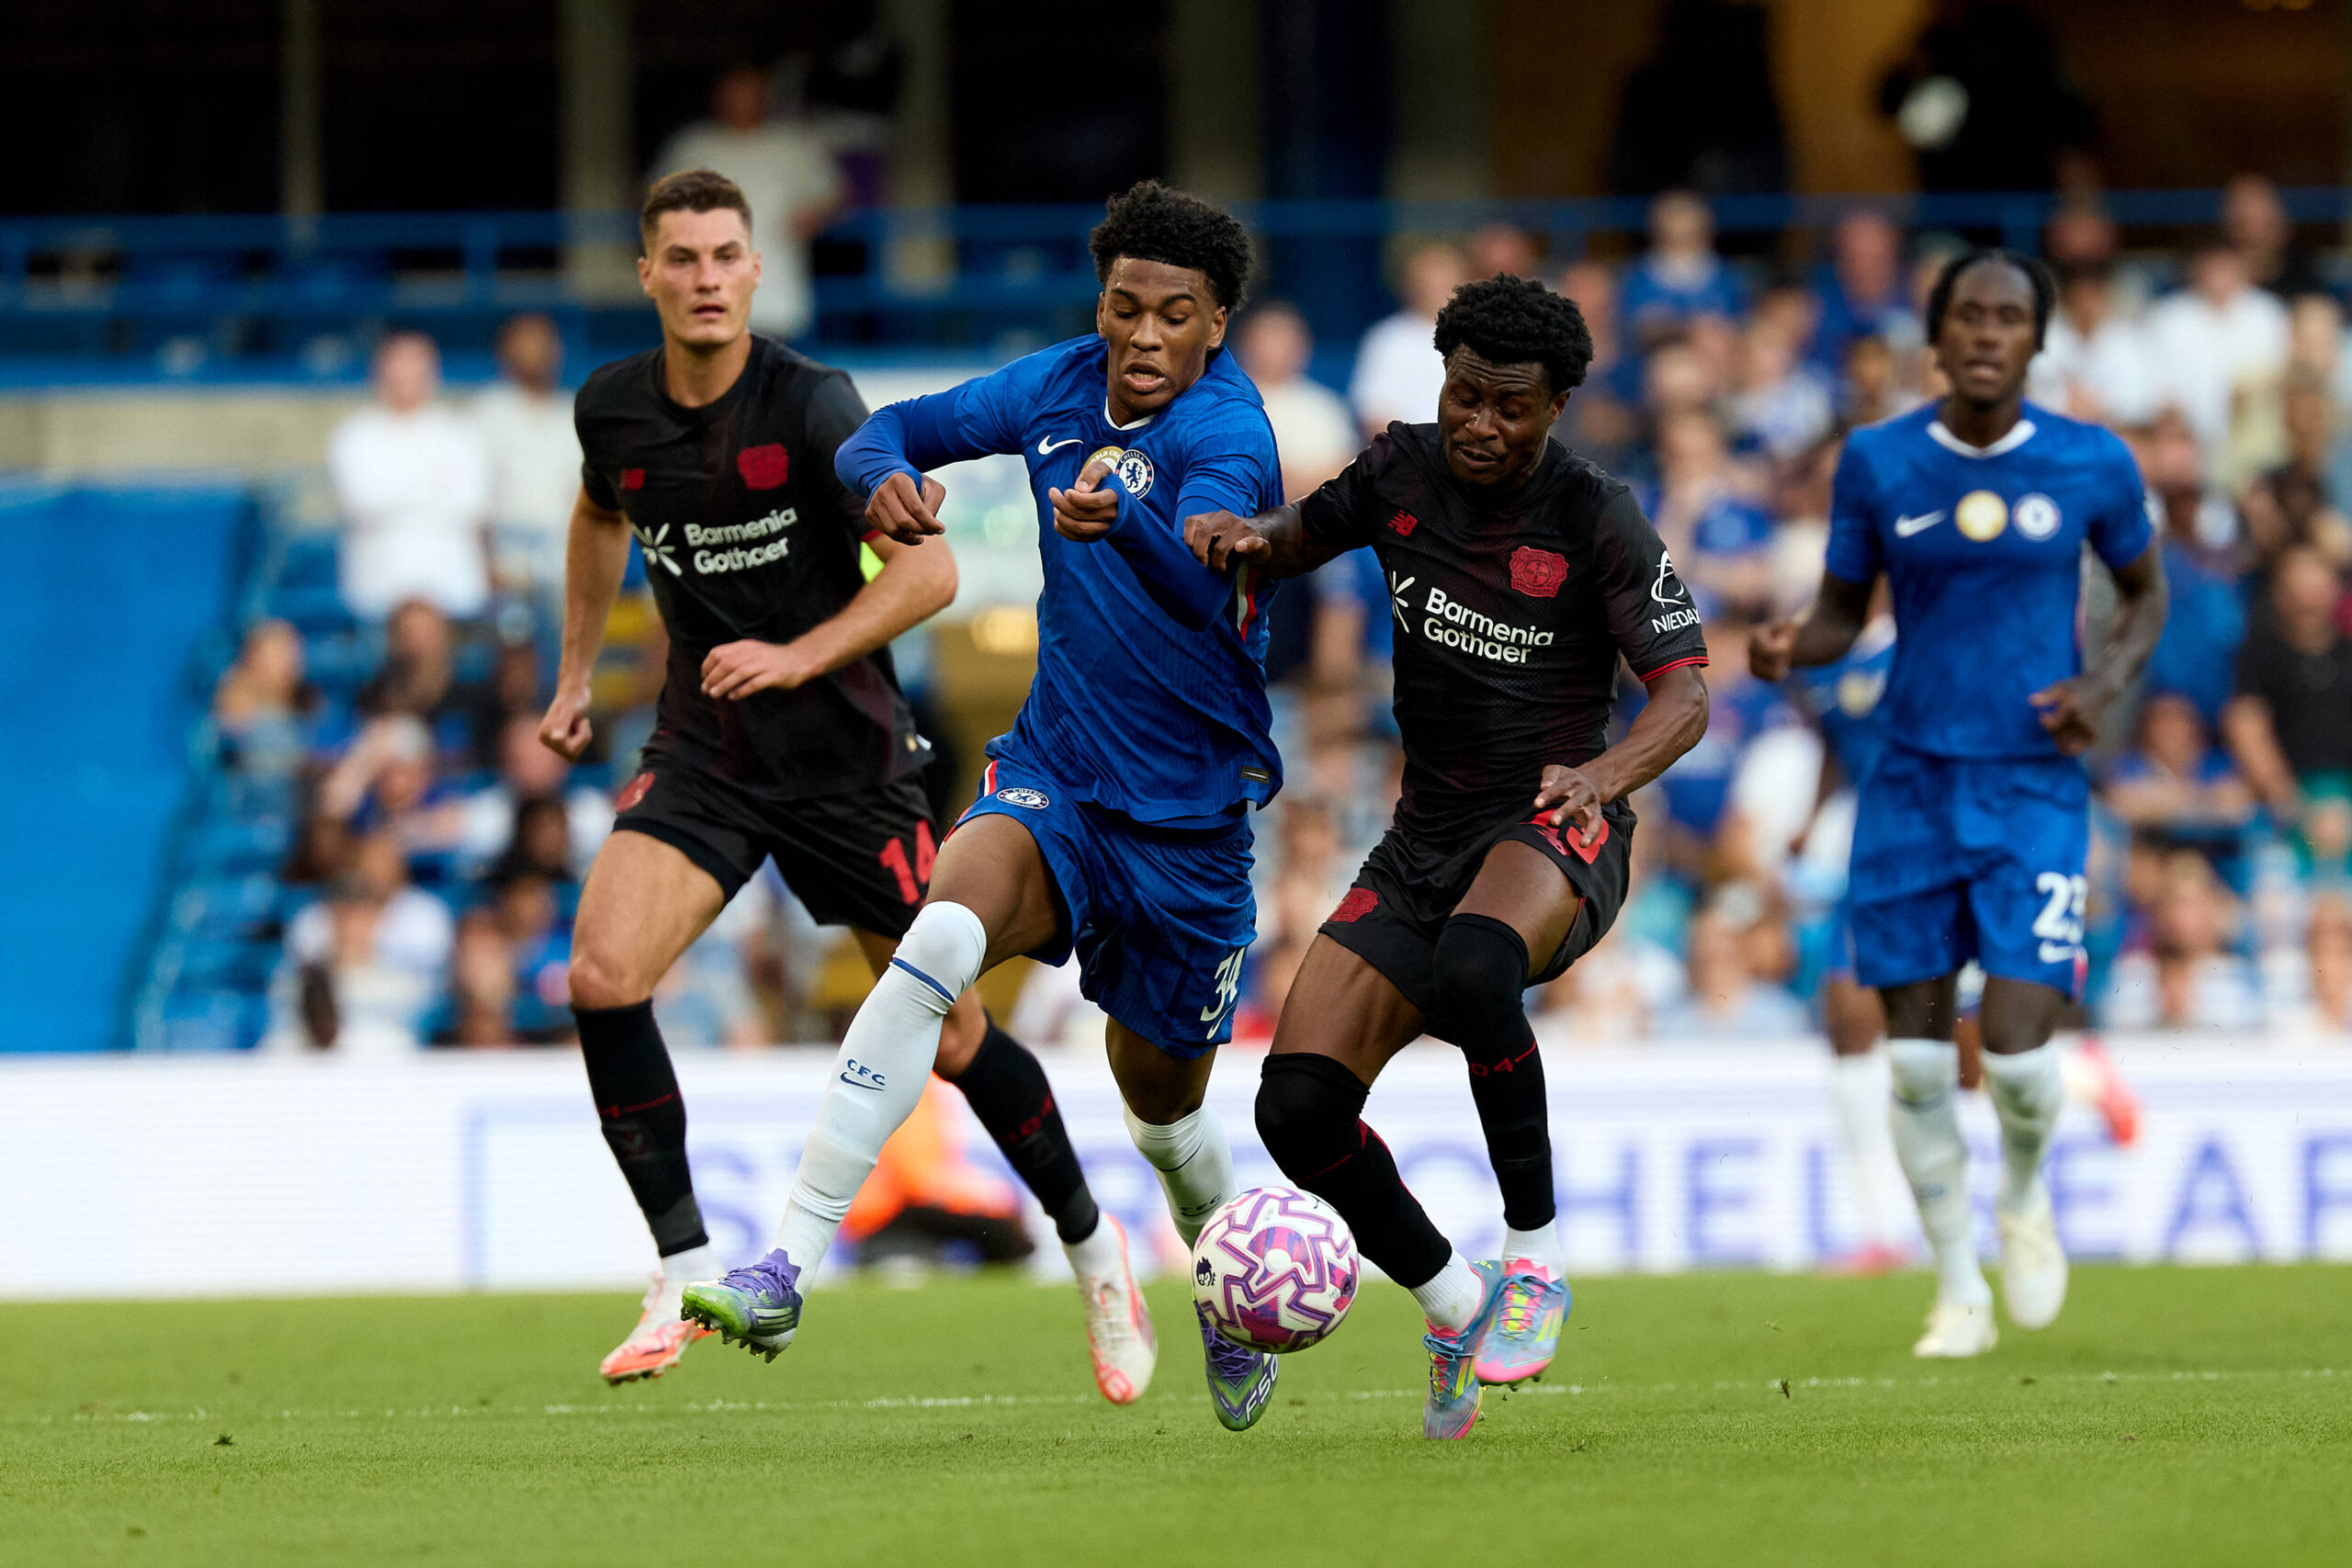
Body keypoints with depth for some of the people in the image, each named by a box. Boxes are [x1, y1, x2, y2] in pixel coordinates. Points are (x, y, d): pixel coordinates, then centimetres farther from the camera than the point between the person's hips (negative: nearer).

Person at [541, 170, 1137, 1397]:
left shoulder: (809, 405, -16)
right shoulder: (614, 409, -1)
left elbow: (927, 570, -17)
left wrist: (798, 656, -25)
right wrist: (575, 675, 23)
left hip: (845, 754, -3)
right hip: (700, 753, 4)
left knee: (947, 1033, 3)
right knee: (601, 974, -20)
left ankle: (1095, 1257, 27)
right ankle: (684, 1275, -10)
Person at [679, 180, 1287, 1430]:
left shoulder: (1224, 436, -19)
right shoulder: (1063, 385, -2)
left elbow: (1202, 583, -40)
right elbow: (886, 436, 7)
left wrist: (1118, 521, -62)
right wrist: (885, 477, -19)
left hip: (1190, 816, -2)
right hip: (1052, 772, 2)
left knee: (1163, 1104, 12)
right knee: (946, 932, -29)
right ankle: (787, 1267, -35)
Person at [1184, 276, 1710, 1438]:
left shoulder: (1597, 523, -10)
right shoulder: (1402, 471, 4)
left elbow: (1684, 695, -14)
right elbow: (1298, 539, 22)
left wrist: (1604, 775, -35)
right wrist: (1240, 537, -3)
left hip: (1554, 832, -5)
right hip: (1424, 845, 6)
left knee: (1471, 966, -41)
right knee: (1297, 1102, -13)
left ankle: (1535, 1254, -25)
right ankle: (1450, 1302, 10)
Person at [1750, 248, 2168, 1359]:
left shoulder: (2091, 465, -2)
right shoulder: (1876, 464, 0)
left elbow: (2146, 593, 14)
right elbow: (1841, 615, 8)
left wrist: (2106, 682, -5)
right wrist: (1789, 649, -14)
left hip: (2035, 792, -1)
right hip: (1912, 787, 1)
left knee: (2015, 1051, -12)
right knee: (1916, 1058, 1)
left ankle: (2026, 1195, 23)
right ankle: (1960, 1293, 18)